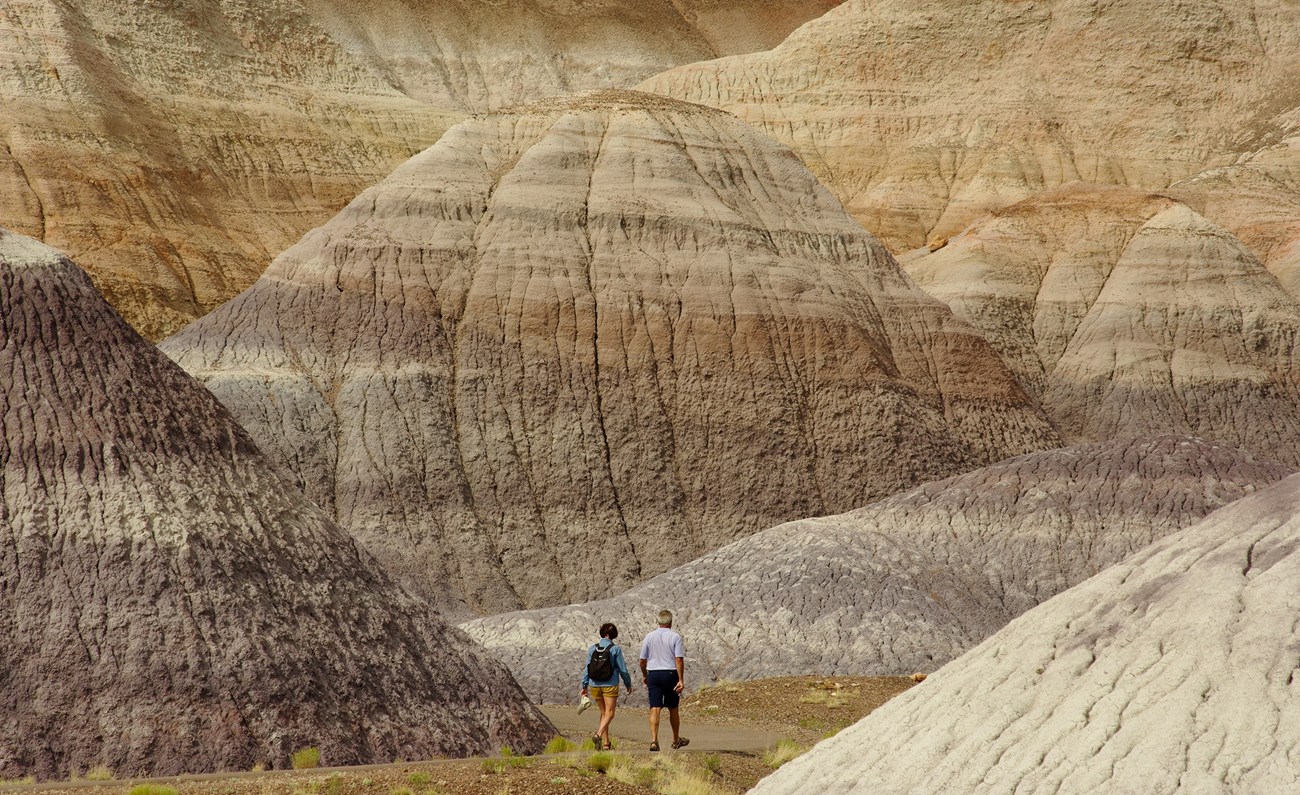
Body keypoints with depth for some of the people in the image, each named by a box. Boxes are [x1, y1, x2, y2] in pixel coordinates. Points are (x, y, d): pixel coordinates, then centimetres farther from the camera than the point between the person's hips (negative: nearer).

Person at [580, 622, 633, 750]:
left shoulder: (593, 648, 2)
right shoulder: (615, 649, -7)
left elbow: (587, 668, 3)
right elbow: (622, 669, -4)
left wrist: (585, 686, 10)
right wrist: (628, 684, 9)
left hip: (595, 685, 4)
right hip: (610, 685, -4)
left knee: (603, 713, 15)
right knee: (609, 713, -3)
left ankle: (606, 743, 15)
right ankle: (598, 734, -27)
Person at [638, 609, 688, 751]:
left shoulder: (649, 637, 4)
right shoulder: (675, 637, -5)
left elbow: (642, 660, 8)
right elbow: (679, 660, -12)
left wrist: (644, 675, 23)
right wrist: (681, 680, -12)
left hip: (653, 675, 1)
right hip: (670, 674, -1)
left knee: (655, 709, -4)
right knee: (673, 709, 13)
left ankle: (654, 740, -19)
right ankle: (676, 740, 28)